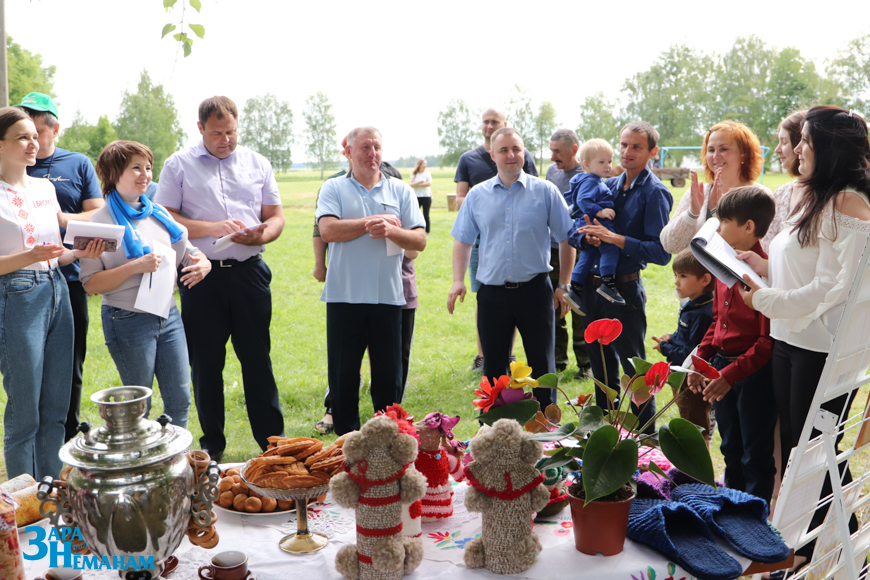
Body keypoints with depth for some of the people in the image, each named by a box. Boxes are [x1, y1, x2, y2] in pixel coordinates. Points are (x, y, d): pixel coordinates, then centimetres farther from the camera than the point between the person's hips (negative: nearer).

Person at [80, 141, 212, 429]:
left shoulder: (158, 213, 10)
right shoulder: (101, 222, -8)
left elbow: (188, 253, 14)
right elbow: (91, 283, -11)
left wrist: (202, 264, -10)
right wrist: (135, 267, -23)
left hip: (168, 316, 6)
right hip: (129, 320, -5)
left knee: (180, 400, 9)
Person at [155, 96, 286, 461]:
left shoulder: (258, 164, 12)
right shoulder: (178, 165, 4)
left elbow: (276, 216, 12)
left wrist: (260, 234, -11)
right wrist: (212, 228, -15)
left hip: (249, 272, 1)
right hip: (202, 275, -1)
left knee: (257, 357, 4)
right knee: (205, 361, 6)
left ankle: (272, 439, 14)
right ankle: (212, 444, 19)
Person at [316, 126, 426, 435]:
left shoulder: (401, 190, 11)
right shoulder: (333, 189, 7)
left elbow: (419, 241, 2)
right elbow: (328, 230, -11)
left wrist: (391, 231, -17)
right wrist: (373, 222, -8)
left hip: (387, 297, 1)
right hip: (344, 297, -1)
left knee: (389, 377, 5)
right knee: (343, 375, 5)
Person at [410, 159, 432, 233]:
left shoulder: (427, 173, 3)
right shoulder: (414, 174, 7)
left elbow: (429, 183, -12)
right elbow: (411, 184, -5)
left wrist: (417, 185, -8)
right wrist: (420, 182, -20)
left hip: (426, 196, -2)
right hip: (416, 196, 2)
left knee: (426, 215, -2)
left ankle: (427, 231, 5)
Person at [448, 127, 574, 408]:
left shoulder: (545, 191, 1)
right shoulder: (477, 195, 7)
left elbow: (566, 239, 4)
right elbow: (462, 240, 13)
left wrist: (563, 285, 1)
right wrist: (458, 281, 0)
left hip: (534, 290, -2)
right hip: (492, 292, 2)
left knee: (542, 364, 6)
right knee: (493, 367, 10)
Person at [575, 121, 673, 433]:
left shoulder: (655, 193, -10)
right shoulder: (607, 186, 10)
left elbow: (661, 252, -20)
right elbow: (578, 232, 9)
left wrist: (613, 238, -24)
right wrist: (588, 236, -14)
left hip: (625, 290, -7)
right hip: (593, 286, 7)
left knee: (634, 368, 3)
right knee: (600, 365, 18)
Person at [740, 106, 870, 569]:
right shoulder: (809, 200, 13)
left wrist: (764, 298, -19)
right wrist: (762, 266, 5)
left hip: (826, 350, -9)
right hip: (789, 340, 9)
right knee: (793, 446, 18)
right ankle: (802, 543, 35)